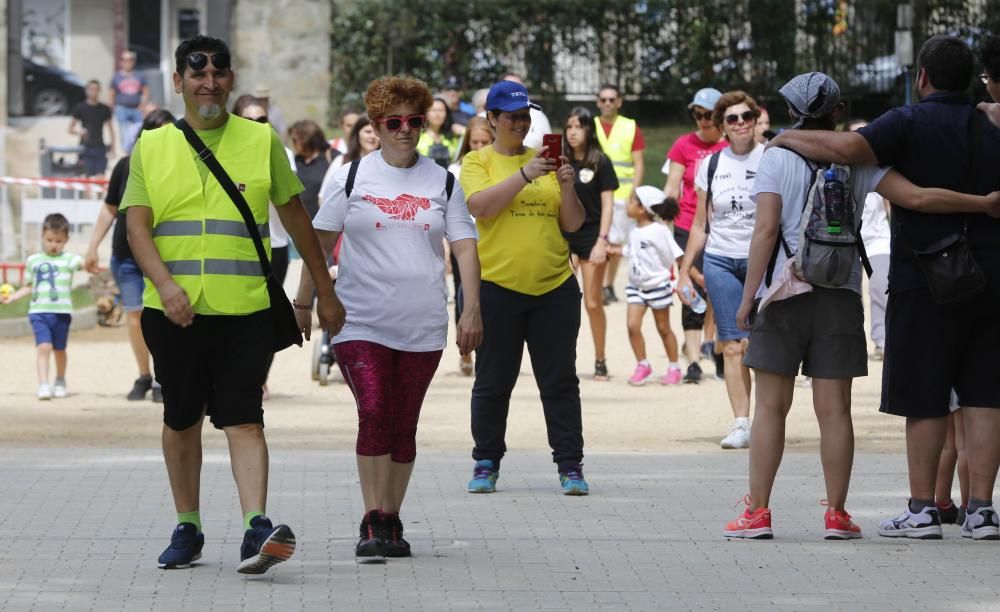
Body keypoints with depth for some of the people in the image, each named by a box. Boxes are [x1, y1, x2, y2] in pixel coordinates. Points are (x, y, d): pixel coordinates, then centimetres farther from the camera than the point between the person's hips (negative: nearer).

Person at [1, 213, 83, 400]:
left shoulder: (68, 259, 0)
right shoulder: (33, 261, 11)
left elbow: (80, 262, -22)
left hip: (61, 311, -1)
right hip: (39, 311, 1)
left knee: (59, 349, 12)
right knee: (44, 346, -14)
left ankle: (60, 382, 33)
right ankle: (43, 385, -16)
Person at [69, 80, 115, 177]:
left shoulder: (105, 109, 7)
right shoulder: (80, 108, 1)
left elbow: (110, 128, 13)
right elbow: (71, 129, 4)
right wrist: (79, 131, -18)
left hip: (100, 148, 2)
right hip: (85, 148, -2)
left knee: (100, 177, -5)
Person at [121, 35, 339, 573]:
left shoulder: (261, 142, 7)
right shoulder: (151, 148, 8)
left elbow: (296, 219, 13)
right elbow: (137, 224, -1)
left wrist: (325, 292, 13)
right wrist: (165, 283, -18)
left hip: (243, 307, -2)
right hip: (173, 311, 2)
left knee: (244, 420, -12)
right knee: (181, 421, 11)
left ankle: (256, 529, -22)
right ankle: (187, 529, 23)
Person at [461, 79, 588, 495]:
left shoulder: (545, 161, 11)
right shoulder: (478, 162, 3)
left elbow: (573, 224, 9)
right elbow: (480, 204, -16)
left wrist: (567, 188, -8)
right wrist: (525, 174, -21)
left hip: (554, 286, 2)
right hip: (497, 287, -2)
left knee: (560, 381, 2)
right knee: (492, 383, 5)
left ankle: (570, 465, 5)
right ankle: (486, 464, 16)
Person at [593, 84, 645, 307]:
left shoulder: (631, 128, 5)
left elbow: (638, 165, 4)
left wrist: (633, 193, -6)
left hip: (621, 194, 1)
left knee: (615, 242, 5)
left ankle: (609, 286, 17)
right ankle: (601, 287, -8)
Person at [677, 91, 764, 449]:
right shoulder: (711, 165, 10)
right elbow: (700, 225, 17)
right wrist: (684, 271, 14)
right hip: (720, 259, 3)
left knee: (755, 343, -12)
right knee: (732, 346, -3)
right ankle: (741, 423, -3)